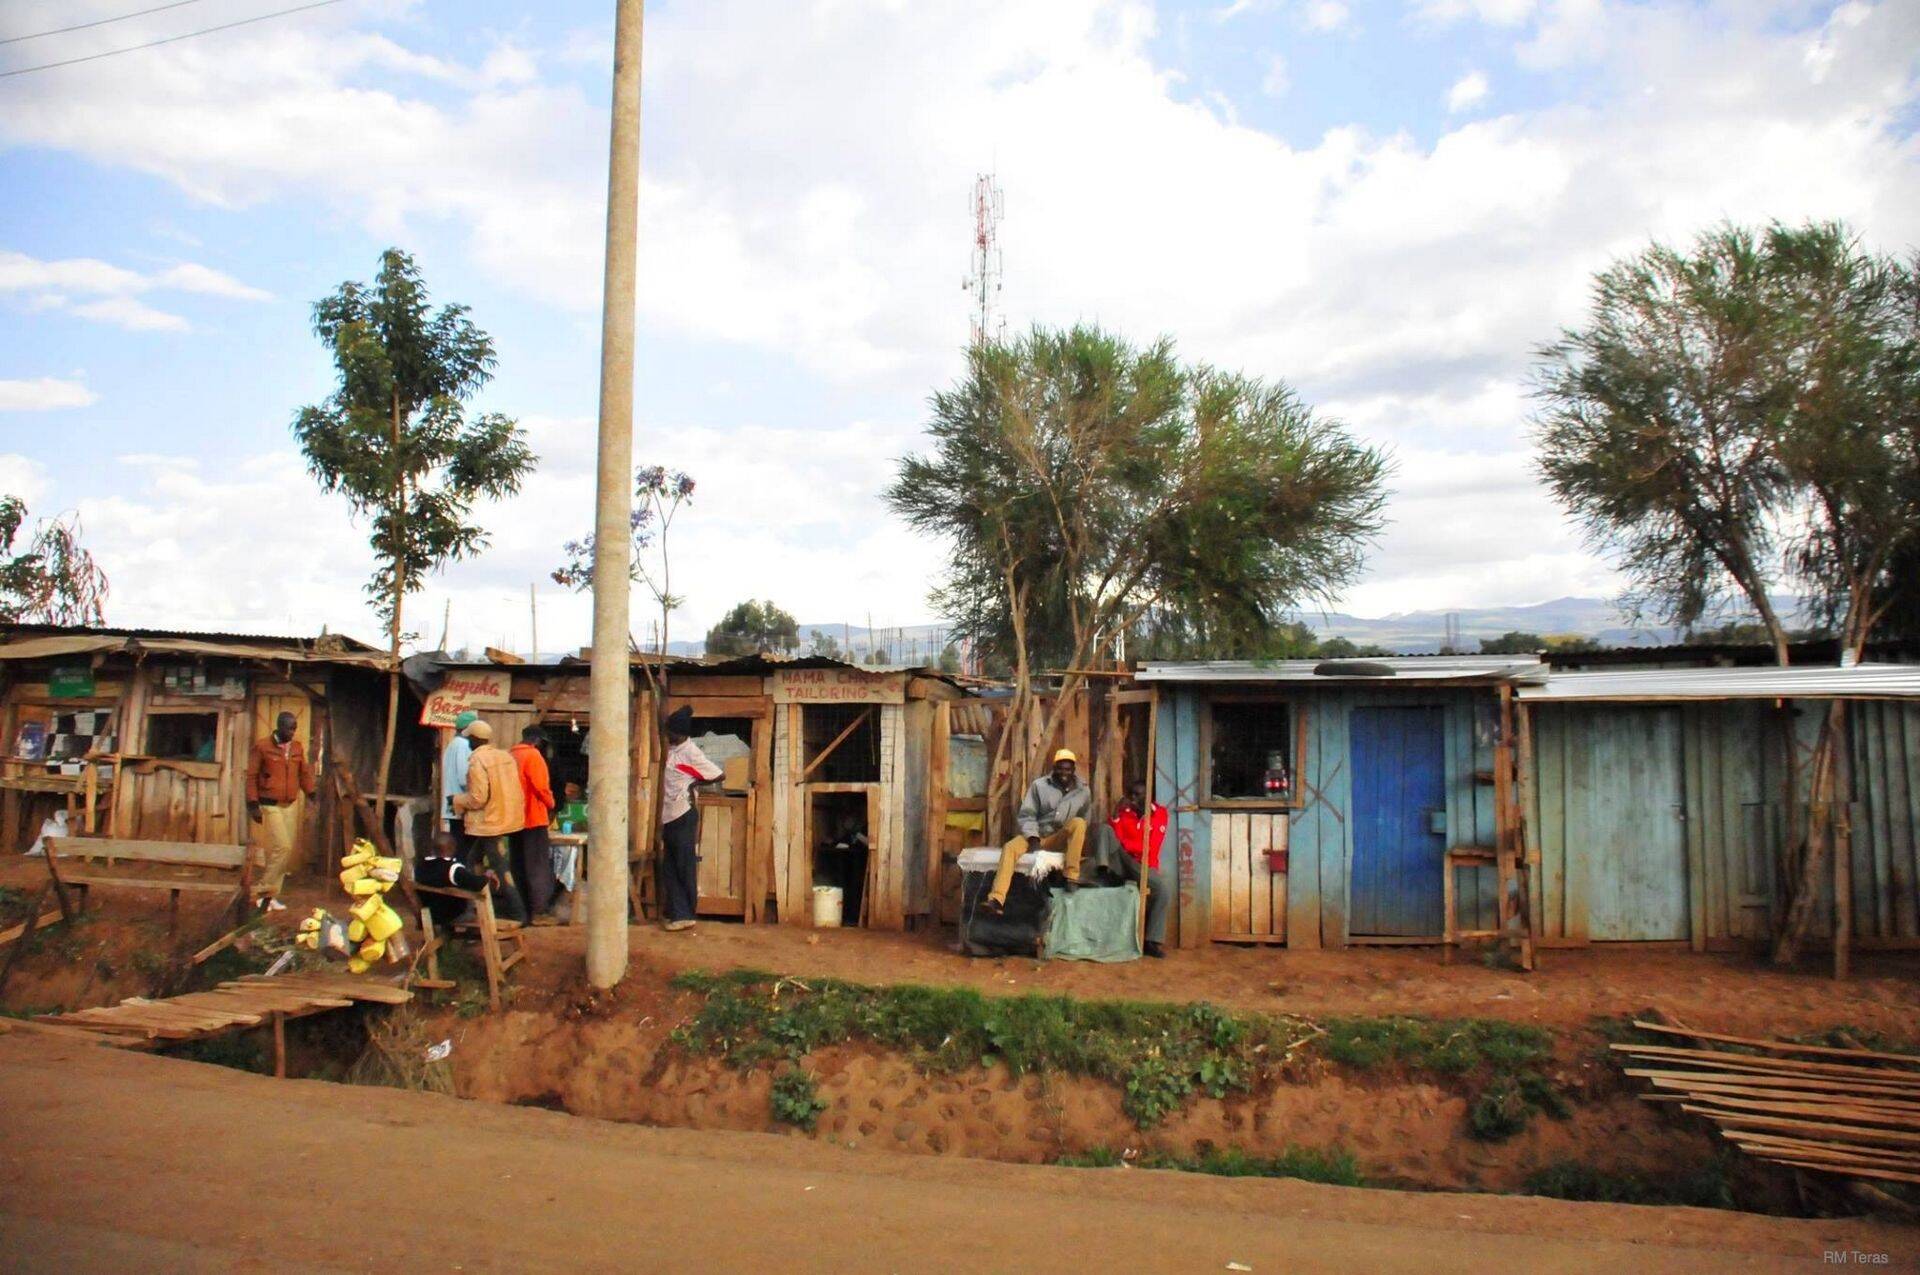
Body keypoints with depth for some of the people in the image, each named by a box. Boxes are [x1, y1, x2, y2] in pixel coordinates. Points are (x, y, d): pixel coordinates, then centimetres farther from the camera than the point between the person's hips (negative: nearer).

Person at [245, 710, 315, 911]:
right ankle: (266, 893, -4)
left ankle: (271, 895, 16)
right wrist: (253, 805, -10)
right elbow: (252, 776, -5)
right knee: (282, 847, -15)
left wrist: (312, 795, 4)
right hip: (270, 805, -5)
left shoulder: (298, 747, 8)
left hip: (291, 805, 5)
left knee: (287, 851, 6)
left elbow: (304, 773, 13)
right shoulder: (262, 746, -6)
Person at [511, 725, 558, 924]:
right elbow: (541, 787, -16)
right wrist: (550, 805, 0)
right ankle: (540, 911, -5)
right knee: (539, 866, -4)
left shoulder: (512, 756, 12)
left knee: (519, 866, 12)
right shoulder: (533, 755, -11)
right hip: (534, 818, -8)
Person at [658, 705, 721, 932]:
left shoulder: (690, 752, -14)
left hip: (683, 816, -8)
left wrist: (694, 784, -4)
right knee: (669, 868, 10)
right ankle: (673, 913, 17)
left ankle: (684, 915, 6)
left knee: (685, 867, 0)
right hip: (668, 816, 8)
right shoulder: (671, 748, 8)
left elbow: (719, 774, -12)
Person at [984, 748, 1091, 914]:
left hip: (1060, 839, 1)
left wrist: (1081, 843, 1)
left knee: (1078, 822, -30)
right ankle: (997, 899, -39)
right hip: (1035, 835, 0)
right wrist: (1033, 837, -18)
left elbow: (1085, 823, 16)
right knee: (1010, 848, -30)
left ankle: (1072, 876, -29)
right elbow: (1027, 815, -3)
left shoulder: (1083, 791, 4)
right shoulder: (1039, 785, -1)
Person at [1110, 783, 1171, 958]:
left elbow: (1150, 846, -11)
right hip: (1121, 863, 1)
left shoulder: (1159, 813, -1)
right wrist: (1116, 814, -17)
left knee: (1163, 893, -27)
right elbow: (1114, 838, -7)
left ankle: (1152, 941, -17)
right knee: (1104, 829, -21)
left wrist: (1123, 843, -19)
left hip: (1145, 865, -1)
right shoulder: (1124, 811, 4)